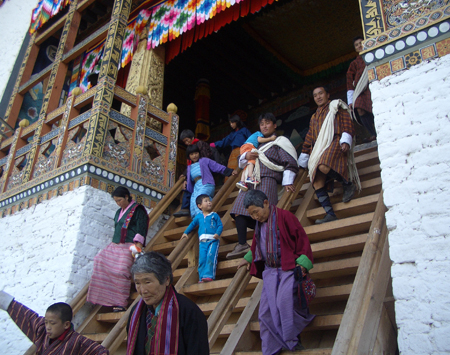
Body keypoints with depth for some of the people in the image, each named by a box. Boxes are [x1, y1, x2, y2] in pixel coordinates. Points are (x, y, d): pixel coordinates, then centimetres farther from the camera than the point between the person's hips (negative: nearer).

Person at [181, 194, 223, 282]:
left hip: (213, 240, -3)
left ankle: (209, 276, -23)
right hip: (202, 242, 3)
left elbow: (220, 225, 4)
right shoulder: (198, 217, 20)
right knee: (202, 259, -8)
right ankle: (202, 278, -5)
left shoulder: (215, 215, 11)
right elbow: (192, 224, 35)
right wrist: (185, 233, 30)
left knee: (210, 256, -21)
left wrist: (217, 234, -14)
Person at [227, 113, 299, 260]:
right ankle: (242, 245, -12)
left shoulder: (279, 142, 14)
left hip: (267, 178, -6)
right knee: (239, 211, -10)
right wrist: (246, 156, 6)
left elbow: (290, 163, 4)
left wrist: (287, 182, -7)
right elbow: (241, 162, 29)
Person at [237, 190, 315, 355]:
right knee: (266, 311, 2)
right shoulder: (260, 223, 10)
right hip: (270, 271, 7)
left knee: (284, 301, -26)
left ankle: (292, 340, -4)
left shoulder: (284, 216, -11)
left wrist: (302, 263, -14)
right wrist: (248, 258, 35)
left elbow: (302, 239, -9)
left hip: (288, 269, -7)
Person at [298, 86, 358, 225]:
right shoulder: (314, 117, 31)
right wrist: (302, 161, 25)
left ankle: (348, 184, -12)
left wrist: (345, 140, -16)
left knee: (323, 167, -36)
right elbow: (309, 139, 29)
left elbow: (347, 124, 2)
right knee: (316, 181, -16)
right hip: (319, 149, 6)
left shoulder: (336, 106, 16)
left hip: (335, 142, -5)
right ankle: (330, 214, -18)